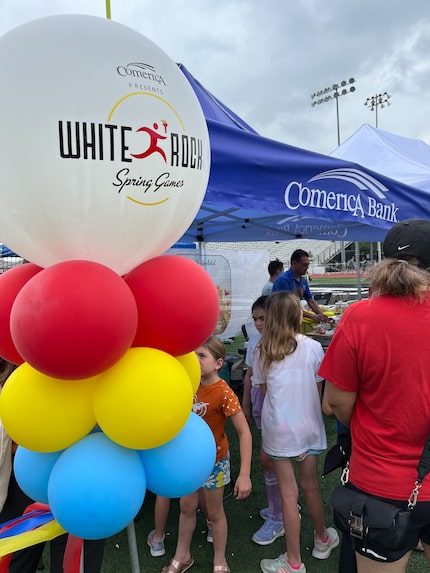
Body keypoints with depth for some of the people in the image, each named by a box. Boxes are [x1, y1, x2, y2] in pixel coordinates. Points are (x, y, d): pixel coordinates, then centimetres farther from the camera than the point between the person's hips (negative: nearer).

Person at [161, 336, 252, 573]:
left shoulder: (223, 393, -28)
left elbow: (244, 432, -27)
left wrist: (244, 474, -30)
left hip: (213, 460, -6)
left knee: (214, 513, 14)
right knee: (187, 507, 20)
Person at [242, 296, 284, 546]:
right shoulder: (254, 341, 5)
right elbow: (250, 375, 13)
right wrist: (245, 405, 17)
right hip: (260, 403, 7)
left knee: (267, 459, -3)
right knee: (276, 459, 18)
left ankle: (277, 519, 15)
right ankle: (281, 504, 37)